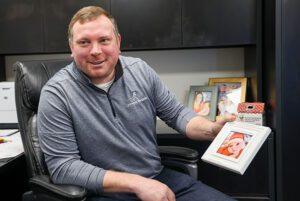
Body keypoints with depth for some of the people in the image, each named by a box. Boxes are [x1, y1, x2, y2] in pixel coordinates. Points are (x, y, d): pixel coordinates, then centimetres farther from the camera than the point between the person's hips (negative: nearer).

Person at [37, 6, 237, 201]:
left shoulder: (140, 70, -1)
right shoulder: (56, 94, -13)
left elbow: (176, 113, 9)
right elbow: (62, 167, -15)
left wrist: (212, 129, -11)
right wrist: (135, 182, -21)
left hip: (161, 179, 5)